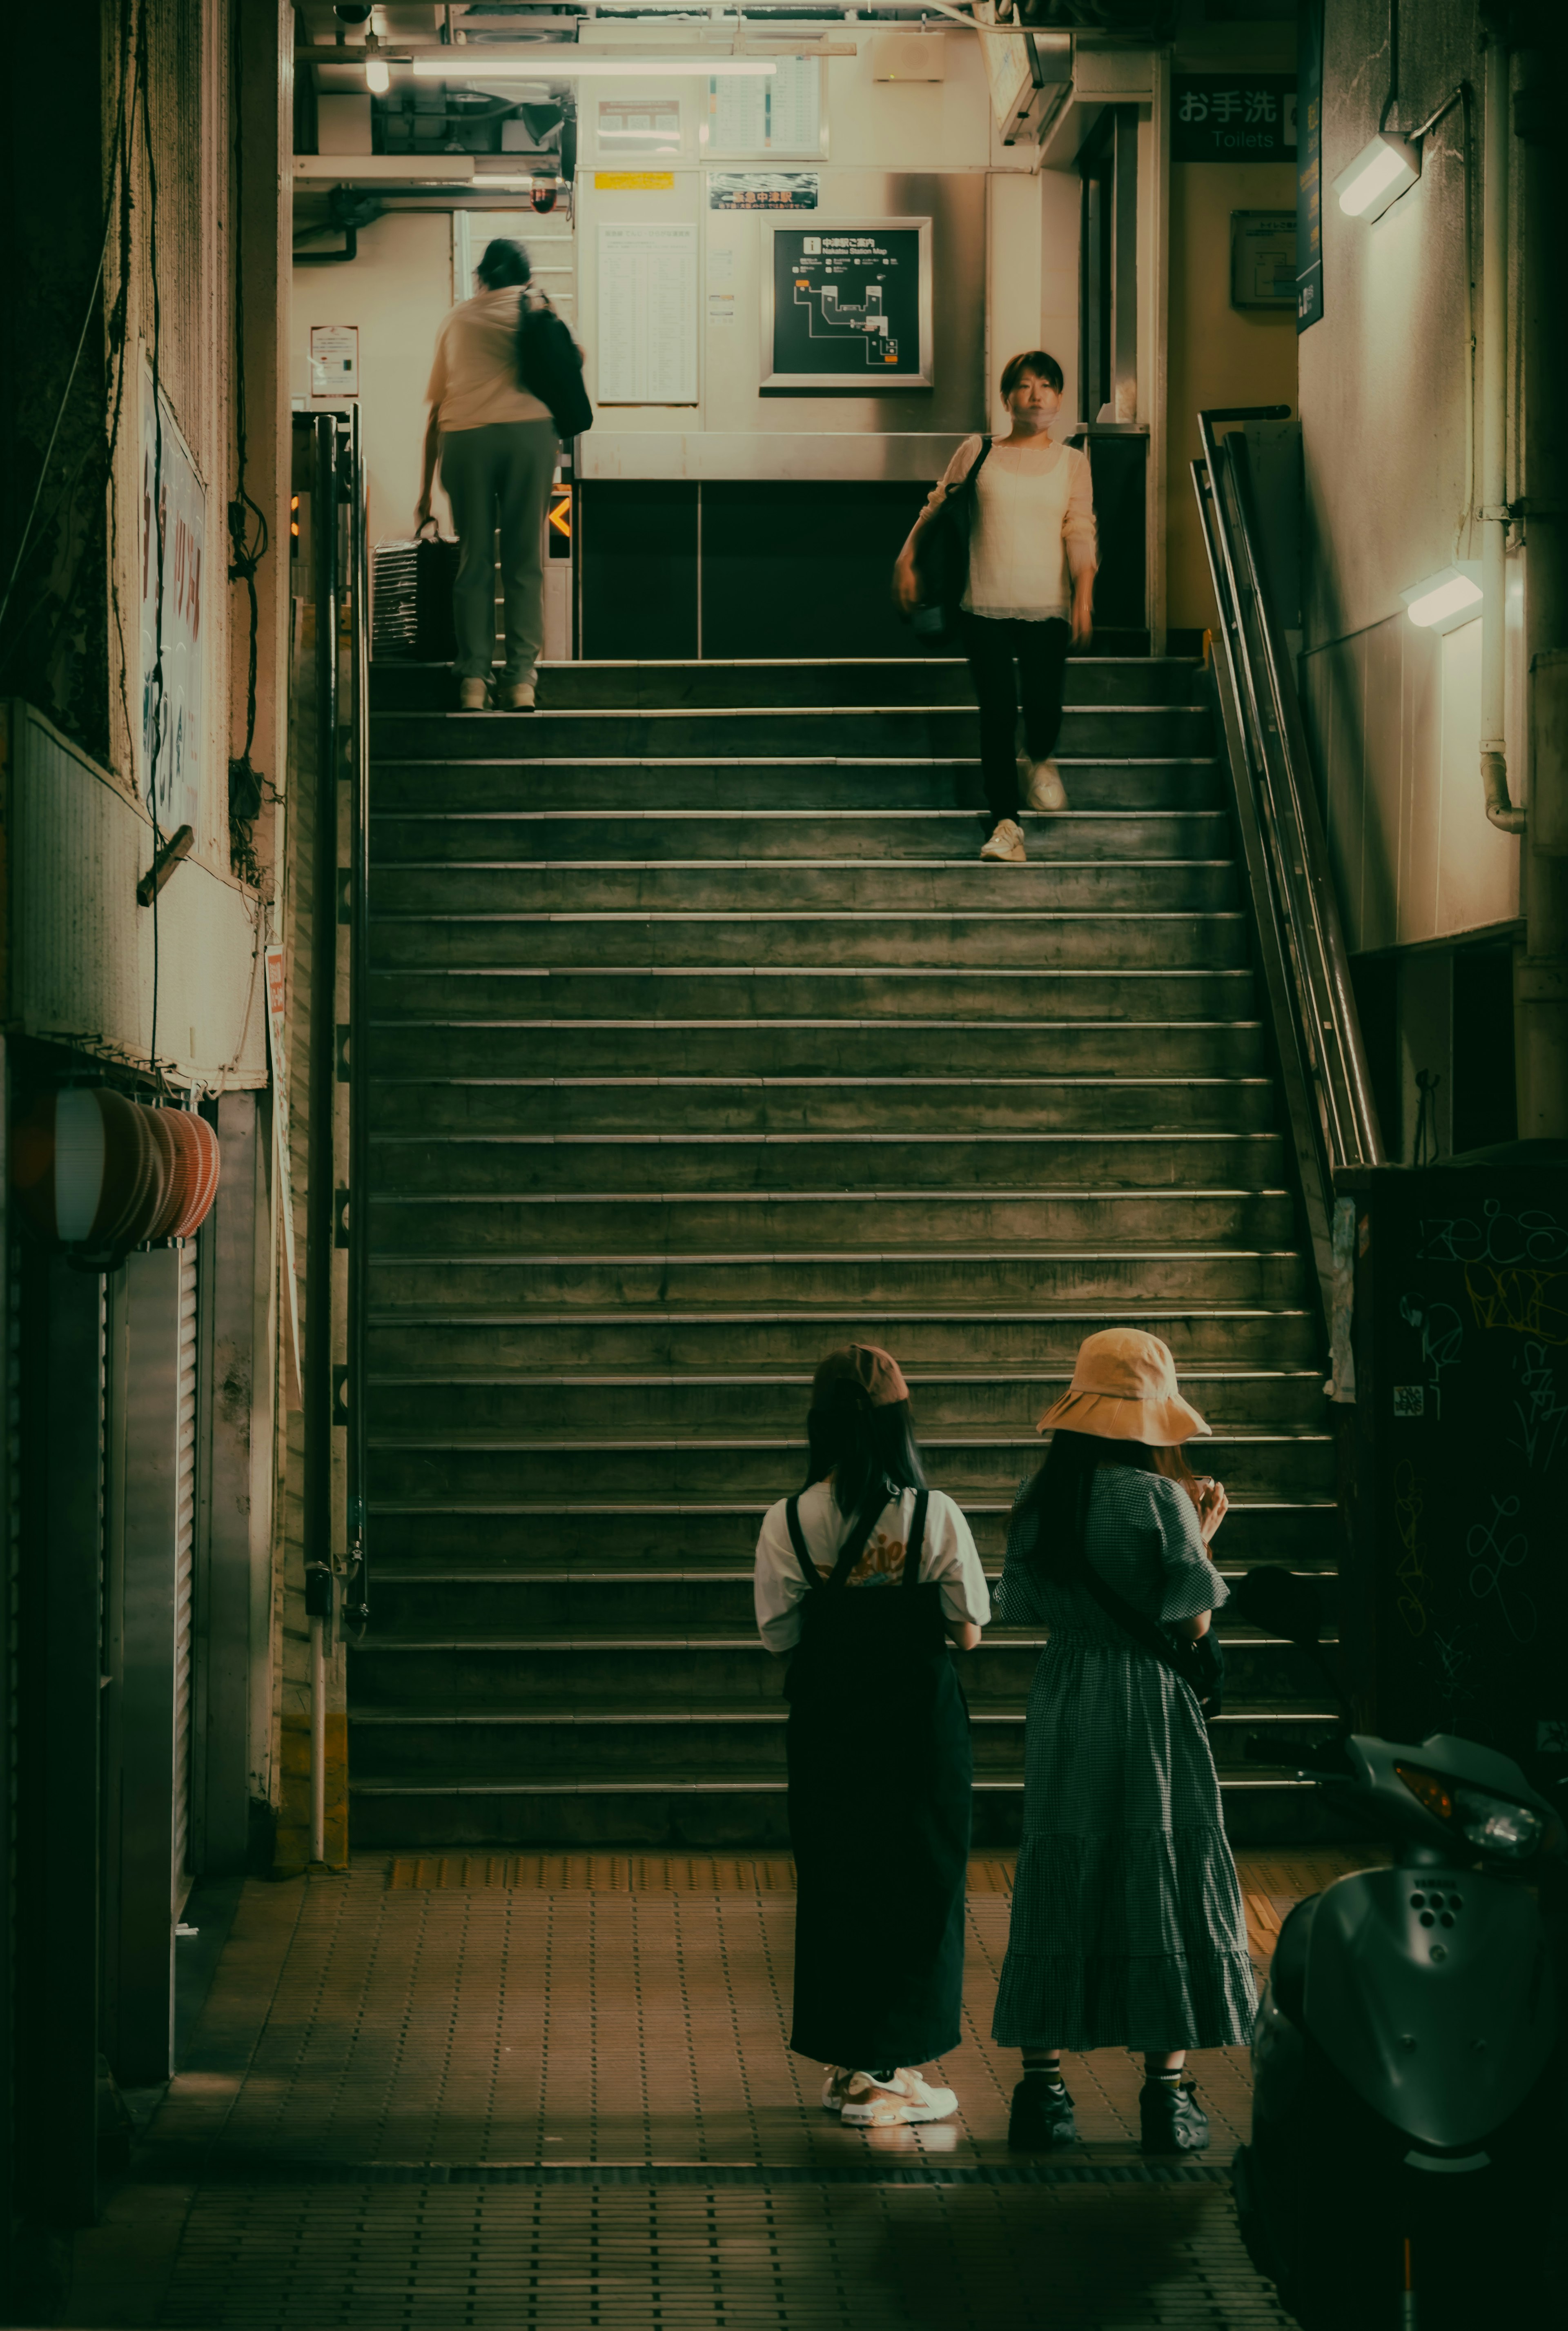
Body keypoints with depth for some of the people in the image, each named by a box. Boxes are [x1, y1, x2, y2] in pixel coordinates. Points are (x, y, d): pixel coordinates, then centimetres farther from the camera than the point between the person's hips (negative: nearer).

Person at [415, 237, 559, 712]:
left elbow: (435, 411, 23)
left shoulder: (456, 319, 23)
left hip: (464, 437, 2)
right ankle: (521, 679, -3)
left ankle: (473, 679, -1)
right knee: (523, 561, 2)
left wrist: (425, 489, 26)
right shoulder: (535, 307, 19)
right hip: (529, 428, -2)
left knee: (474, 561, 6)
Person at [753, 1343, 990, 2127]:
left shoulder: (788, 1522, -8)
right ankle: (883, 2073, 11)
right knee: (916, 1885, 10)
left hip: (826, 1725, 2)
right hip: (918, 1723, -2)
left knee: (832, 1884, 15)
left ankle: (845, 2062, 22)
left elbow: (778, 1632, -5)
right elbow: (967, 1630, -8)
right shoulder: (935, 1515, -13)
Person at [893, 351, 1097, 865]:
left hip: (1047, 608, 0)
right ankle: (1004, 822, 5)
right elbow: (937, 509, 14)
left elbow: (1080, 532, 0)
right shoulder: (977, 453, 8)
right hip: (986, 606, 0)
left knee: (1042, 707, -8)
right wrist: (907, 559, 4)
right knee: (997, 715, -5)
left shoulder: (1072, 462, 9)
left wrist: (1084, 594, -12)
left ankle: (1041, 760, 30)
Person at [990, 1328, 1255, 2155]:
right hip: (1150, 1707, -4)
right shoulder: (1160, 1497, -12)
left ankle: (1041, 2087, 10)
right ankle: (1167, 2096, 3)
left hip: (1063, 1702, 4)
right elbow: (1194, 1621, -9)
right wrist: (1202, 1536, 5)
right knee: (1164, 1884, 3)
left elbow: (1023, 1608, 10)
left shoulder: (1036, 1498, 2)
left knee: (1056, 1880, 10)